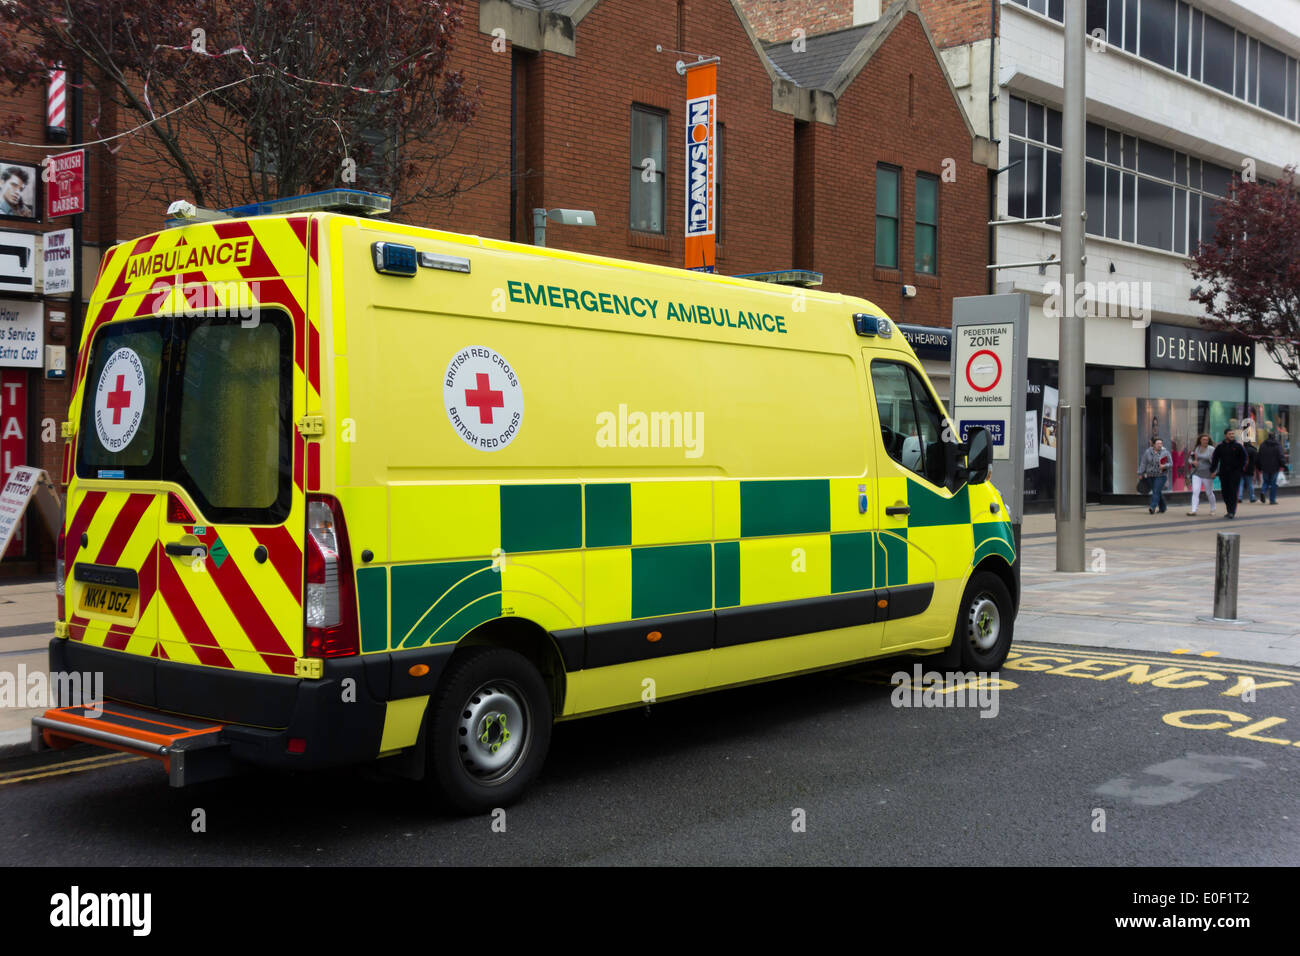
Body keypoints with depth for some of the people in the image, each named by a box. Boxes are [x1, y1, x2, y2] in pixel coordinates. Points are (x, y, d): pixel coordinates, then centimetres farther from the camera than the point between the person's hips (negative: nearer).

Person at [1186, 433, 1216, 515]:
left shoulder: (1211, 449, -7)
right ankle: (1193, 510, -13)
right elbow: (1190, 458, 14)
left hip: (1207, 474, -2)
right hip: (1196, 473, 2)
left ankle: (1212, 509, 29)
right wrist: (1193, 462, -9)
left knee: (1209, 492, 10)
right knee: (1195, 491, -10)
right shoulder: (1196, 448, 5)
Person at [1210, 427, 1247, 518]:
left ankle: (1232, 512, -11)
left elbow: (1244, 457, 4)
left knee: (1233, 492, -10)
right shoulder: (1220, 446, 6)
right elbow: (1214, 458, 10)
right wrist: (1213, 470, 4)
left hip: (1235, 473, -3)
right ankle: (1230, 511, 18)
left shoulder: (1238, 445, -1)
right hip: (1223, 473, 3)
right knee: (1225, 492, 6)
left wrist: (1241, 468, -4)